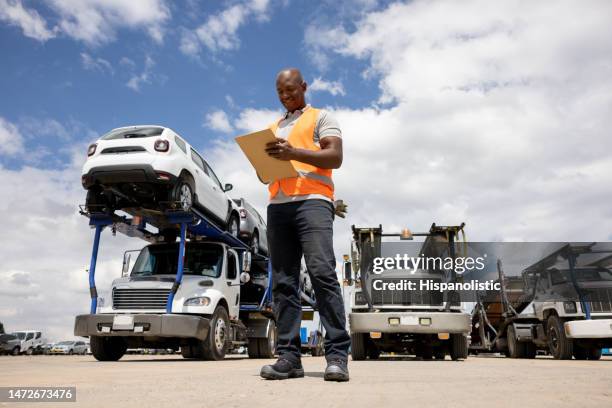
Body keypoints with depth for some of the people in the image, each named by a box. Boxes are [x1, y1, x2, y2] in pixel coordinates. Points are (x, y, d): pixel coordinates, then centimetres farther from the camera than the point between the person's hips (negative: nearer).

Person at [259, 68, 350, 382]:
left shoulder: (321, 117, 14)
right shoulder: (273, 128, 31)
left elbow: (335, 157, -2)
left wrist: (294, 152, -17)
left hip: (312, 201, -5)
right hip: (277, 206, 6)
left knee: (322, 273, -19)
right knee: (283, 282, -2)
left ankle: (337, 355, -16)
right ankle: (289, 356, -2)